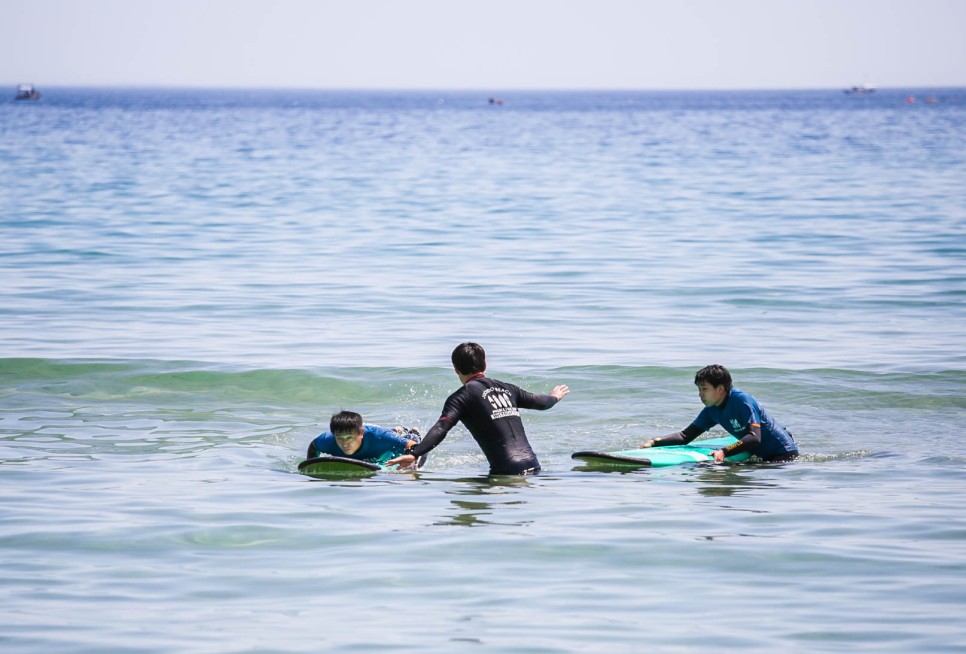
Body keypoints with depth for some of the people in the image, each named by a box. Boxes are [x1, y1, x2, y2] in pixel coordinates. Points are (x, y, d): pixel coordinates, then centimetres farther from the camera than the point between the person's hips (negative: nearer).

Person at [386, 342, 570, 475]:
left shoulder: (462, 396, 1)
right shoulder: (506, 388, 20)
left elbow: (441, 428, -15)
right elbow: (539, 402, 36)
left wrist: (413, 453, -24)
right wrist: (554, 397, 60)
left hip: (507, 470, -6)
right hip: (533, 465, 6)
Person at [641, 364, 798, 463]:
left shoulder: (743, 401, -25)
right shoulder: (712, 411, -1)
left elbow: (754, 438, -35)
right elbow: (686, 436, -1)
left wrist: (724, 452, -45)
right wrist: (654, 442, -15)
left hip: (784, 452, -8)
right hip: (762, 455, 8)